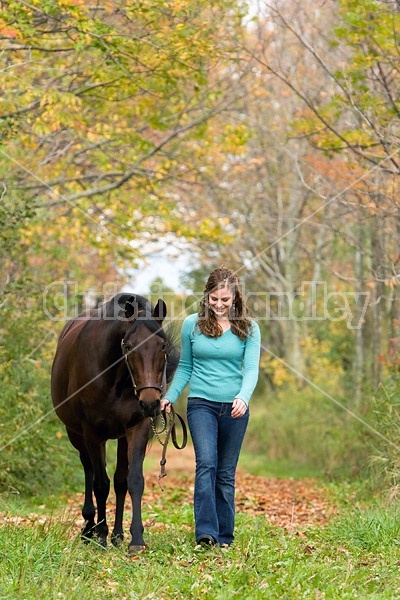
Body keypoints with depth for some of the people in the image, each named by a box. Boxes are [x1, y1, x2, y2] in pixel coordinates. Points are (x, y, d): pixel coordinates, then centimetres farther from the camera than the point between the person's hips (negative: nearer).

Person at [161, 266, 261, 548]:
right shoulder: (192, 324, 2)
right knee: (206, 464, -19)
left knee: (226, 473, 8)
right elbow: (185, 367, 11)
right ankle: (206, 532, -25)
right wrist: (169, 398, 1)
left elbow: (251, 368, -7)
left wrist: (243, 397, -25)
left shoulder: (249, 328, 1)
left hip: (234, 408, 1)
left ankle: (224, 537, 15)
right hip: (201, 404, -1)